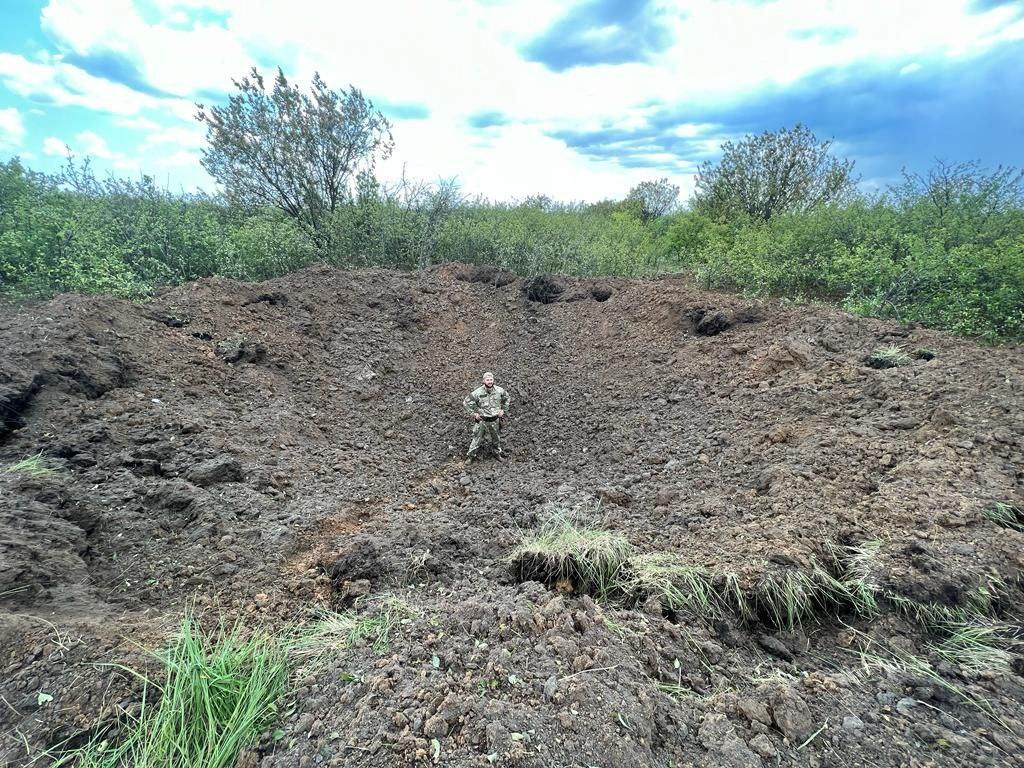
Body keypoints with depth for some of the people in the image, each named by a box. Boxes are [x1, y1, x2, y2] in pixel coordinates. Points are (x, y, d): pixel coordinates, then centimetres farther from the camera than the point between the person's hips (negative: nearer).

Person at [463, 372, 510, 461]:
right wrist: (473, 413, -9)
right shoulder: (478, 392, -18)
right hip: (482, 421, -3)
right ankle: (471, 456, 25)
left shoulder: (499, 391, -9)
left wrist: (503, 410, 5)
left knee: (496, 439, 21)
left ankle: (497, 454, 43)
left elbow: (507, 399, 13)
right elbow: (466, 403, -8)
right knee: (477, 439, 7)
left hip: (495, 420, 3)